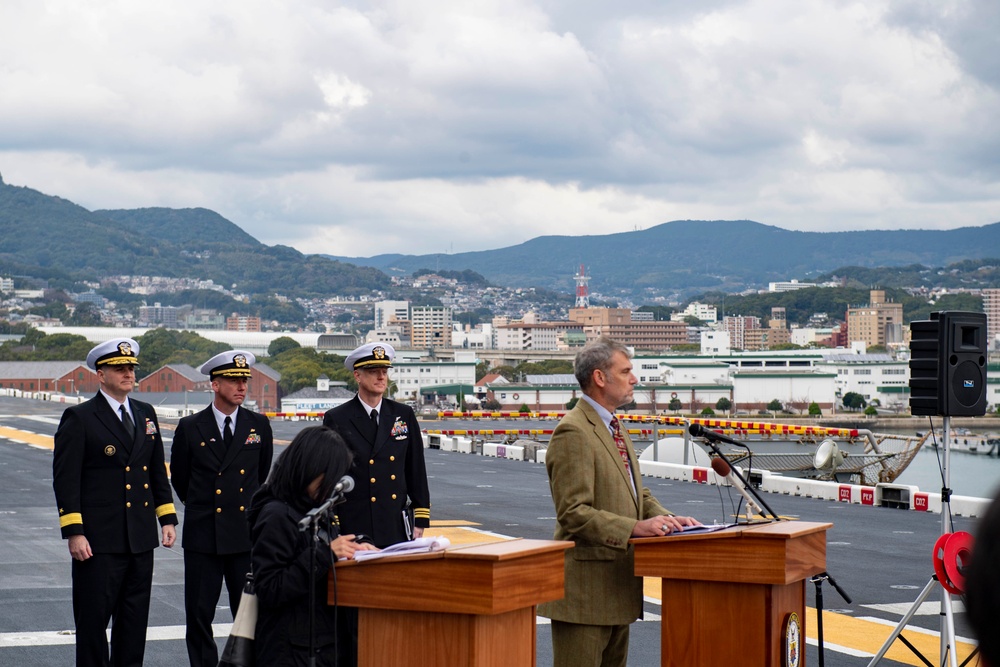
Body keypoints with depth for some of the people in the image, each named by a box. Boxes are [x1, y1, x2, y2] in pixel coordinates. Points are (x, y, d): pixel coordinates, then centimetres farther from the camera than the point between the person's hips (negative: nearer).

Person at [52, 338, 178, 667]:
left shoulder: (146, 414, 13)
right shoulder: (79, 418, -5)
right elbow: (65, 479, -9)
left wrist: (167, 518, 10)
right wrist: (73, 532, -15)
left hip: (141, 538, 6)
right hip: (99, 540, -6)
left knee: (135, 618, 10)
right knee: (93, 616, 0)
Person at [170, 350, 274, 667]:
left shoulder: (259, 425, 6)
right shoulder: (190, 428, 1)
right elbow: (179, 478, 13)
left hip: (247, 535, 1)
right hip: (203, 534, -1)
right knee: (199, 615, 3)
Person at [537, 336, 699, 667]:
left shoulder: (613, 428, 17)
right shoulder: (573, 433, -16)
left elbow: (638, 494, 21)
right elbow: (574, 513, -22)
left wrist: (666, 519, 1)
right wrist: (634, 528, -27)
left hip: (617, 584, 10)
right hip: (586, 587, -10)